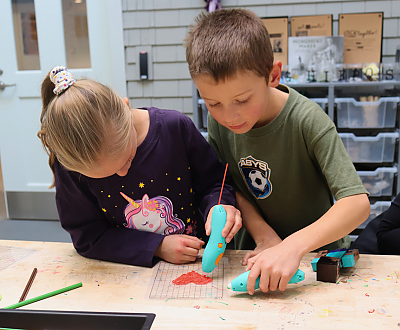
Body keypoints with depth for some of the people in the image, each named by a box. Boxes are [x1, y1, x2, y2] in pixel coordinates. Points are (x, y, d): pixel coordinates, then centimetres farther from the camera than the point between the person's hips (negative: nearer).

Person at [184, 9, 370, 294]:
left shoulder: (307, 120, -24)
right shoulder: (218, 120, -10)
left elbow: (357, 202, -26)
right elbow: (231, 184, 0)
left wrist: (294, 246, -38)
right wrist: (264, 236, -14)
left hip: (317, 251, -3)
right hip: (256, 250, 3)